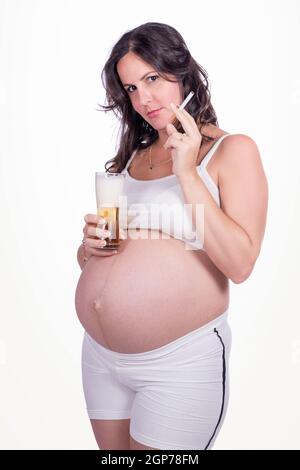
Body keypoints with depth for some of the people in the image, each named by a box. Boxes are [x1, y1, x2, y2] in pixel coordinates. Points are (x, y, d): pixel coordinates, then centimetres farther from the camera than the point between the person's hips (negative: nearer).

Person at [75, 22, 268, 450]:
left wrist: (188, 173, -17)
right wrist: (90, 246, -5)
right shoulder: (130, 157, 10)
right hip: (101, 355, 6)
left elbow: (239, 265, -18)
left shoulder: (233, 150, -6)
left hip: (181, 362, -6)